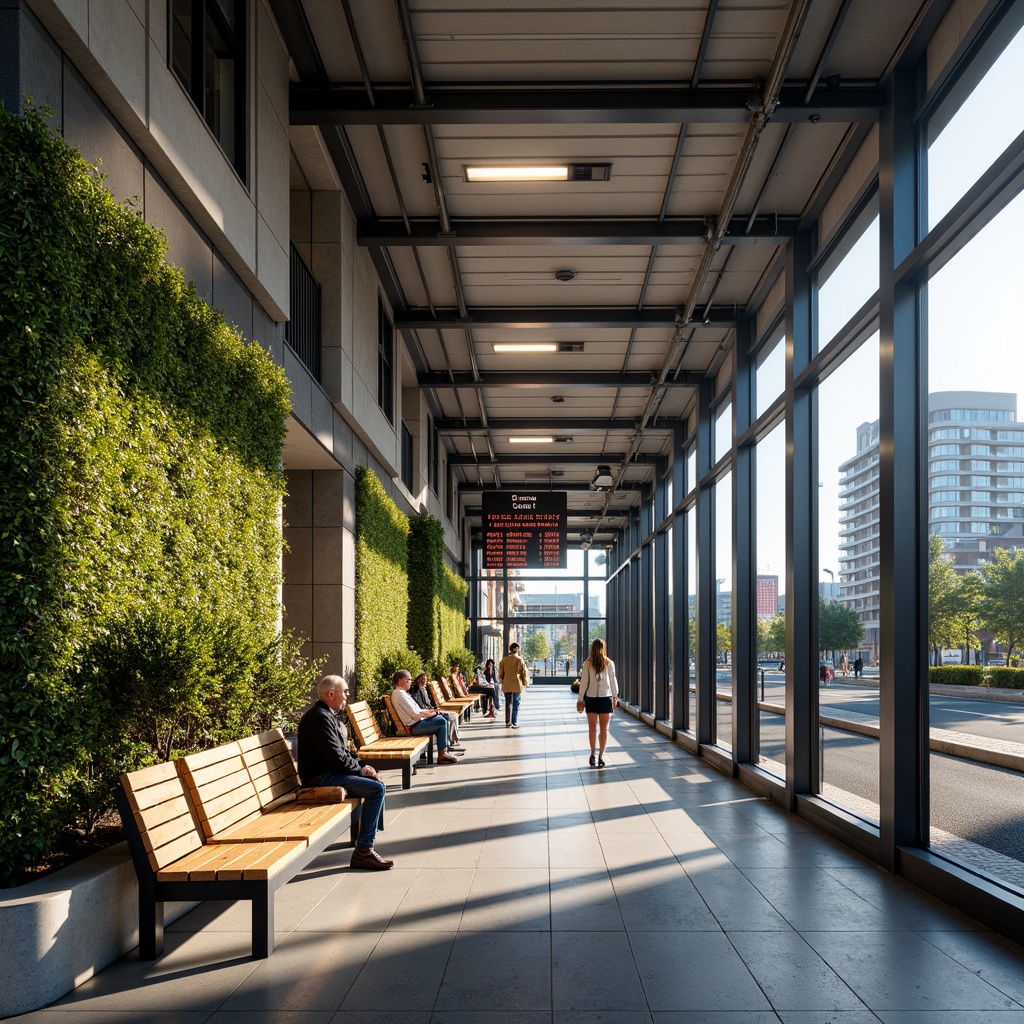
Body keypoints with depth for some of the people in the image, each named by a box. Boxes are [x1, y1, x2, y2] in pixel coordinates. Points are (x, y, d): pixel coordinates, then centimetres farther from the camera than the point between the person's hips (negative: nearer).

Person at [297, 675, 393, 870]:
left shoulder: (331, 715, 15)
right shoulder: (320, 717, -19)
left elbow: (344, 751, 20)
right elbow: (338, 759, -23)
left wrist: (362, 766, 5)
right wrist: (361, 769, -9)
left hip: (331, 772, 11)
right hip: (321, 777, -11)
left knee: (376, 782, 18)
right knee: (377, 789, -18)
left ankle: (371, 836, 18)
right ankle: (363, 851, -17)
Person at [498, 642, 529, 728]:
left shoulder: (504, 660, 2)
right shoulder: (520, 660, -6)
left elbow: (500, 673, 9)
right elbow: (524, 673, -3)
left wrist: (502, 682, 22)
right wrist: (525, 684, 10)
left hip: (506, 686, 3)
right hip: (517, 686, -3)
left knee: (508, 704, 10)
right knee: (516, 705, 3)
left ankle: (508, 723, 10)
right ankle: (514, 723, 2)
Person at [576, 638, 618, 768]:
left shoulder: (587, 664, -5)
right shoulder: (609, 663, -3)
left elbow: (584, 682, -4)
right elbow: (613, 681, 3)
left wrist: (580, 699, 4)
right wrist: (615, 696, 16)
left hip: (591, 698, -1)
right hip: (606, 697, 1)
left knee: (592, 728, 5)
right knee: (604, 728, 8)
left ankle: (593, 753, -7)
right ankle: (601, 755, 10)